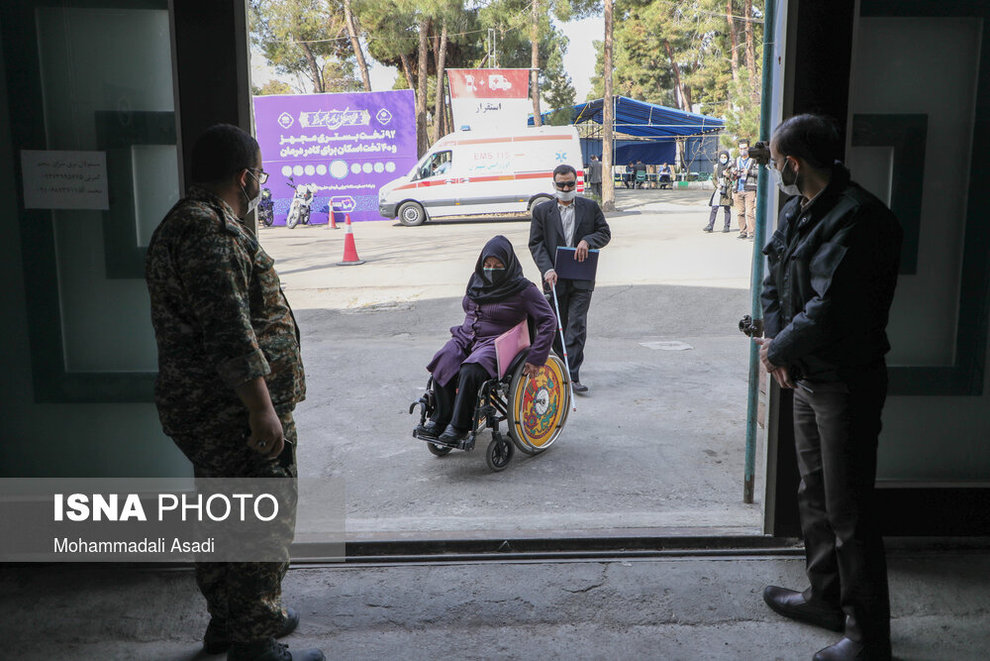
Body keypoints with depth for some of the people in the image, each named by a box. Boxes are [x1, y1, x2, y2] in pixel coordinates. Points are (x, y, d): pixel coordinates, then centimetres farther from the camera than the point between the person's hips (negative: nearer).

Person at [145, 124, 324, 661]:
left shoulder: (187, 223, 16)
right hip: (233, 414, -11)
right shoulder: (212, 232, -20)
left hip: (205, 413, 11)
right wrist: (261, 407, -24)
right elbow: (229, 332, -26)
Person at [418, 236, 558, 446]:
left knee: (470, 371, -35)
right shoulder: (477, 280, 12)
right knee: (442, 364, -26)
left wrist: (535, 358, -11)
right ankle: (441, 419, -17)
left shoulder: (523, 289, -7)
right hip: (466, 337, 6)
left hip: (496, 343, -5)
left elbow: (548, 321, -6)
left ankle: (459, 426, -24)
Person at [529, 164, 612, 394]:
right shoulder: (542, 211, 5)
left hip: (582, 279, -1)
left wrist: (587, 241, -11)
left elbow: (605, 233, 10)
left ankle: (572, 375, -8)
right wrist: (547, 269, -14)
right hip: (555, 278, 1)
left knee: (577, 326, -7)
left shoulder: (590, 207, 8)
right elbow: (535, 243, 1)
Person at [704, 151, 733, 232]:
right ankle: (710, 226, -6)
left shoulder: (730, 167, 4)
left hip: (727, 189, -3)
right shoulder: (717, 167, 14)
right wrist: (717, 184, -2)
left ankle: (727, 226, 5)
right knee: (714, 208, -5)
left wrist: (727, 175, -15)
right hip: (718, 189, 3)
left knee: (727, 209, -1)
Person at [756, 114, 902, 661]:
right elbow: (775, 281, 12)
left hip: (846, 383, -10)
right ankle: (826, 598, 38)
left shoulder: (855, 217, -23)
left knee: (848, 511, -1)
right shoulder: (797, 211, 8)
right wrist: (774, 337, -4)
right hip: (808, 377, 10)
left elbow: (830, 306, -28)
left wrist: (779, 350, -15)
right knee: (814, 494, 20)